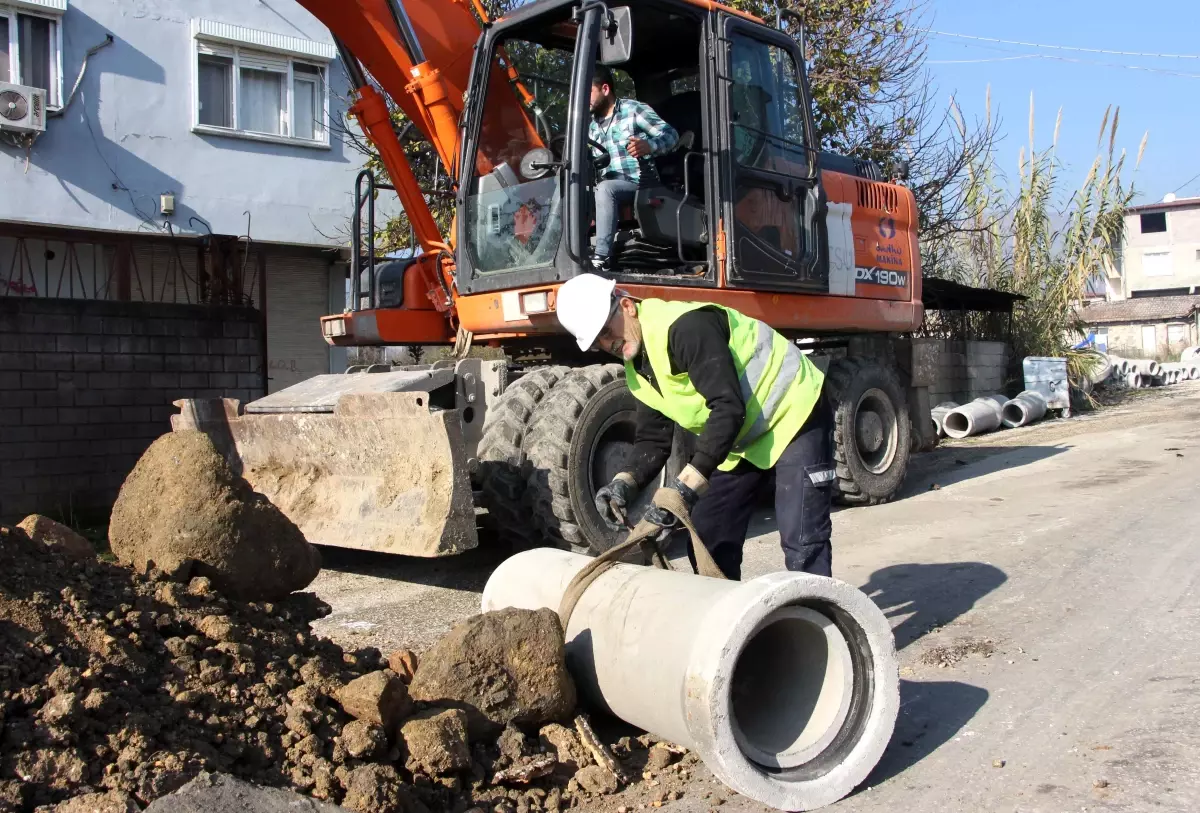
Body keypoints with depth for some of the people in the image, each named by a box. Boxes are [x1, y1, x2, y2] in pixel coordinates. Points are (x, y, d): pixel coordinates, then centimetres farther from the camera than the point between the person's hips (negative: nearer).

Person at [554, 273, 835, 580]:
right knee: (707, 540, 9)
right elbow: (653, 439, 1)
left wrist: (685, 489, -38)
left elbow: (728, 408, -34)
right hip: (744, 439, 9)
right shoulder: (639, 370, 2)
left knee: (802, 545, -14)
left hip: (795, 418, -9)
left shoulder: (685, 327, -28)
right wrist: (625, 483, -19)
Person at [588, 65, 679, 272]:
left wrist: (649, 146, -28)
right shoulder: (591, 125, 20)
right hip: (606, 189, 6)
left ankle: (602, 257, -39)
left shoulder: (633, 109, 1)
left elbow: (671, 135, -8)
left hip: (640, 185, -6)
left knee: (605, 188, -35)